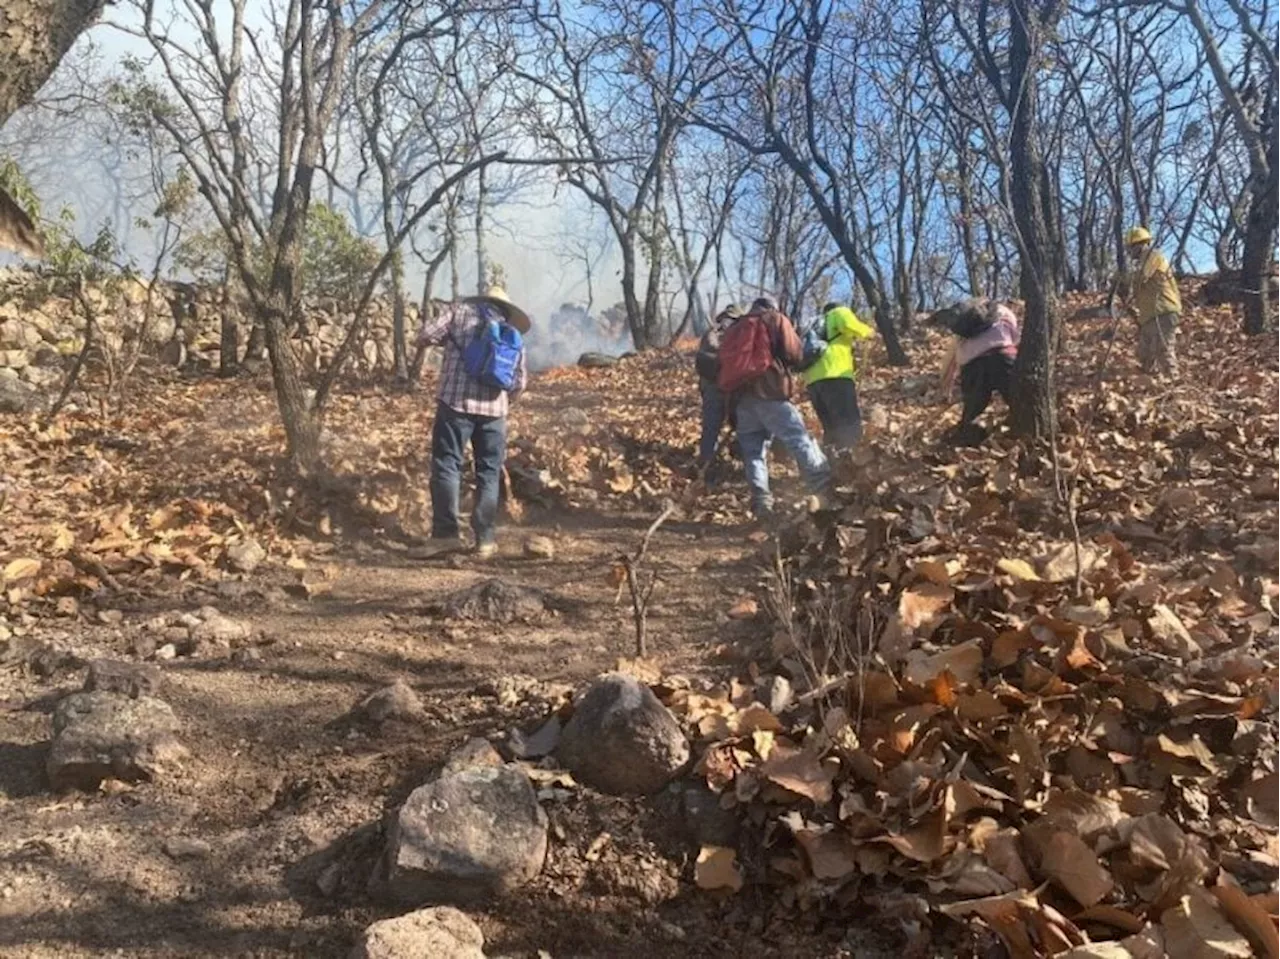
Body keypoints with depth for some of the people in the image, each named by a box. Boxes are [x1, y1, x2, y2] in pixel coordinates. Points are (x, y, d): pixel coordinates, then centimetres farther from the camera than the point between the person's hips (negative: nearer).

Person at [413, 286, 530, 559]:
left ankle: (445, 533, -8)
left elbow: (425, 335, 1)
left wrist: (448, 340, 21)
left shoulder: (461, 309, 10)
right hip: (494, 408, 3)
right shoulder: (513, 333, 19)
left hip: (457, 401, -3)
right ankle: (486, 539, 9)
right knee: (489, 472, 9)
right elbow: (519, 381, 15)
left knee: (446, 465, -1)